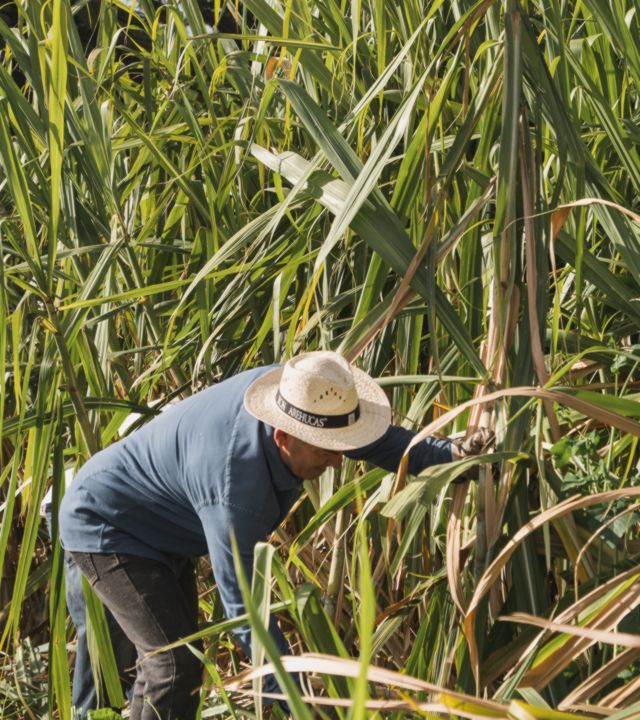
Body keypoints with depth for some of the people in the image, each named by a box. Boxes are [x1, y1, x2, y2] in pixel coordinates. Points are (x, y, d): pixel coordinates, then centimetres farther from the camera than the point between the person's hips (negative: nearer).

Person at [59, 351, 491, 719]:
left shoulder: (292, 389, -19)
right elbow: (245, 607, -36)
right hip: (106, 527, -10)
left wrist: (447, 453, -15)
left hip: (159, 534, 10)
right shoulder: (236, 491, -41)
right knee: (176, 667, -19)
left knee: (167, 662, 19)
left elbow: (375, 439, 0)